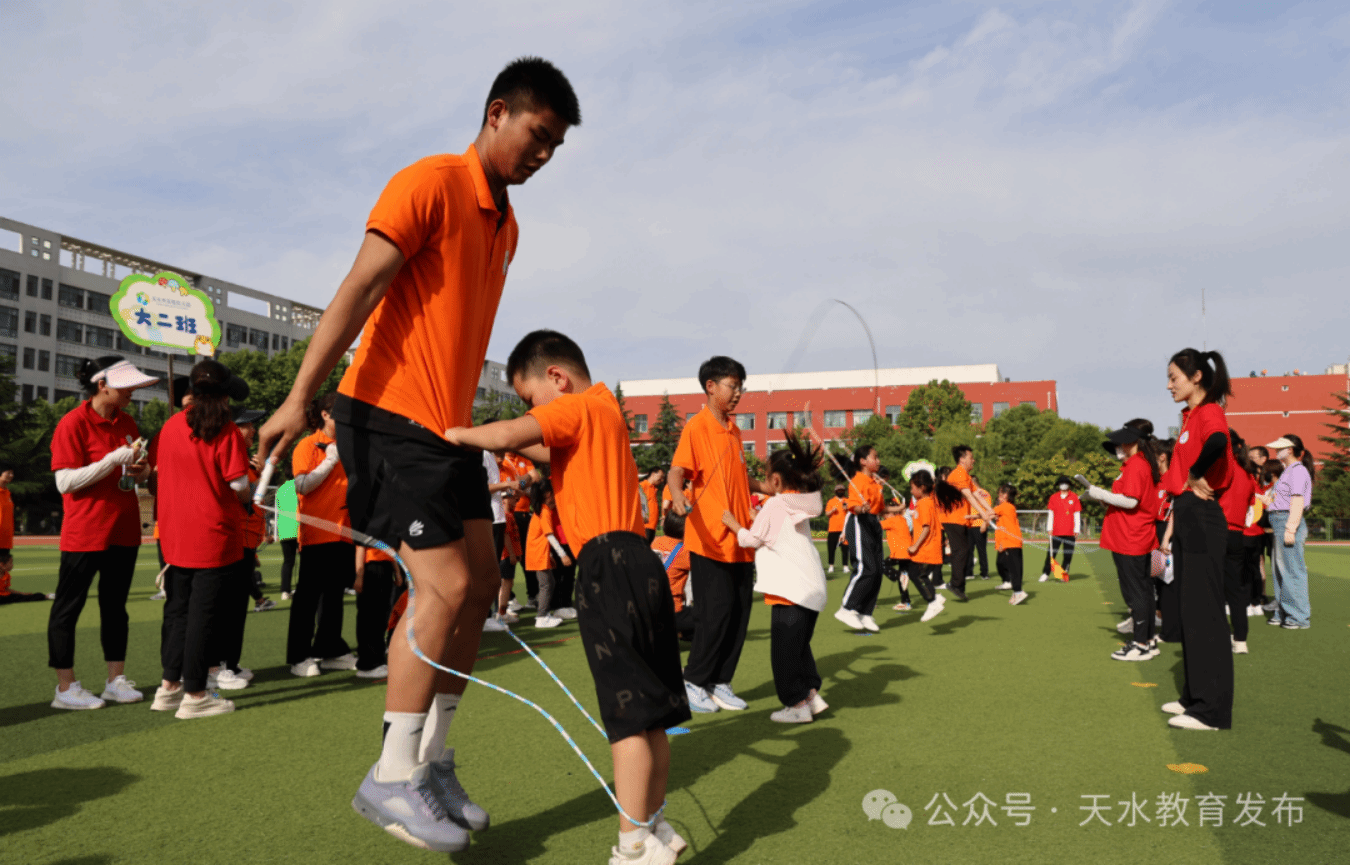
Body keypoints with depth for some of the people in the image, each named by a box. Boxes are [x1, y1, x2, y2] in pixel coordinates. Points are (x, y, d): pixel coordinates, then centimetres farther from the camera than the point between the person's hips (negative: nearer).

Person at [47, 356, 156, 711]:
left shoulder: (126, 422, 9)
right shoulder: (73, 423, -11)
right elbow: (65, 482, -16)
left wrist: (142, 470, -1)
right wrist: (115, 459, -22)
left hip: (124, 531, 7)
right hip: (85, 532, -7)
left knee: (115, 606, 12)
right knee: (68, 607, 3)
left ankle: (116, 680, 20)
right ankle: (65, 688, 11)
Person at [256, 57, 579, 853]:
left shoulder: (506, 225, 16)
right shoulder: (430, 184, -9)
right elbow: (360, 288, -16)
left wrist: (467, 419, 18)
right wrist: (301, 398, -21)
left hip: (451, 427, 9)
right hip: (391, 414, -9)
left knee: (480, 587, 6)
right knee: (446, 585, -12)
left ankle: (433, 762, 20)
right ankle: (392, 779, 3)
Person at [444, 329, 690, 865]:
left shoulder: (576, 407, -4)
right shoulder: (605, 409, 24)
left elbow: (511, 434, -19)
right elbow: (556, 454, 32)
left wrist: (462, 434, -5)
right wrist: (519, 445, 17)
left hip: (608, 564, -10)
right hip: (640, 564, 10)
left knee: (629, 714, -8)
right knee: (648, 711, 14)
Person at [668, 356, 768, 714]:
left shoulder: (734, 431, 16)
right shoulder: (696, 427, -7)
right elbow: (677, 471, -18)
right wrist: (677, 497, -37)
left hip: (740, 540, 7)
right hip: (710, 540, -7)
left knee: (740, 612, 7)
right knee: (717, 611, -6)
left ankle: (720, 683, 20)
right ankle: (694, 681, 11)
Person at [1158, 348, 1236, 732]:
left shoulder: (1209, 412, -11)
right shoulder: (1190, 417, 17)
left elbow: (1218, 442, -36)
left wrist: (1196, 476, -21)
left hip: (1203, 521, -10)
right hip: (1187, 520, 10)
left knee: (1204, 613, -5)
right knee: (1188, 612, 14)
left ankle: (1213, 710, 1)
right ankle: (1195, 696, 24)